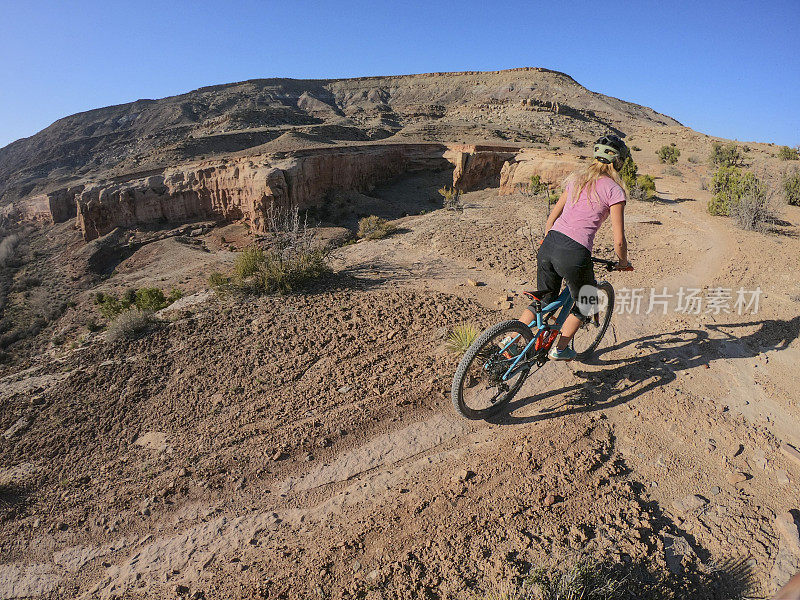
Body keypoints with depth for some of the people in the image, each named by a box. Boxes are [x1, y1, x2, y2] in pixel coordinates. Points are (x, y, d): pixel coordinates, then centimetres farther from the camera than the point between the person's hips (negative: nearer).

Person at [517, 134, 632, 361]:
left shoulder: (577, 178, 15)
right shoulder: (615, 190, -1)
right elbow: (619, 240, -2)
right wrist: (623, 262, 16)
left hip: (549, 246, 5)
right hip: (574, 255, -5)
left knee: (545, 298, 26)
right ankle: (559, 349, 28)